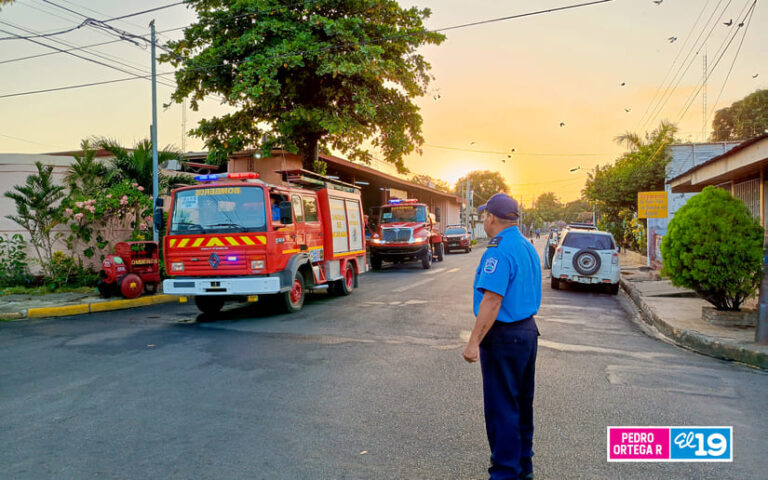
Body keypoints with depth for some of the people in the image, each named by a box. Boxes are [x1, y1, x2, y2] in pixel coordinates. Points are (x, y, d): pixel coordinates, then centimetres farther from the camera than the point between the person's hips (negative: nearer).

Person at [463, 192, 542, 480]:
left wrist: (473, 342, -24)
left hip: (503, 337, -10)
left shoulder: (499, 251, -20)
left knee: (501, 408, 1)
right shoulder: (528, 247, 10)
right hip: (528, 330, 10)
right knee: (522, 403, 19)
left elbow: (492, 300, -26)